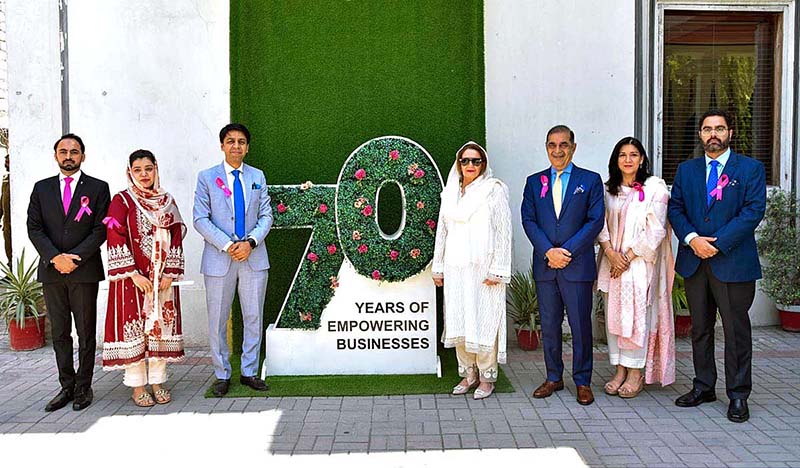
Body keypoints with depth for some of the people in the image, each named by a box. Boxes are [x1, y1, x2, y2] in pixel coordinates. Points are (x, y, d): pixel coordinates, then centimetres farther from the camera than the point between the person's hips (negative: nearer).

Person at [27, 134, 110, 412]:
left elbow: (100, 229, -4)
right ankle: (67, 386, 17)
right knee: (59, 333, 8)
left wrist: (75, 258, -13)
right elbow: (34, 228, 4)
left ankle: (84, 388, 12)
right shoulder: (42, 188, 12)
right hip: (51, 272, 3)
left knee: (86, 333, 3)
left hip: (84, 270, -3)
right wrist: (55, 258, -10)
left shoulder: (98, 188, 4)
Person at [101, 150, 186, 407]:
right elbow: (116, 241, -8)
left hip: (163, 278, 4)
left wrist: (171, 273, -4)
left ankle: (158, 382, 17)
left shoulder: (167, 201, 9)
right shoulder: (122, 201, -2)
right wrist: (134, 275, -14)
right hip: (132, 277, -3)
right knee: (134, 327, 1)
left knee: (161, 325, 6)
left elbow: (176, 239, 6)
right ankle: (138, 387, 11)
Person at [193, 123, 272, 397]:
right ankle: (222, 375, 19)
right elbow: (200, 220, -4)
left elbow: (266, 215, 5)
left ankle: (249, 372, 19)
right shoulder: (207, 177, 3)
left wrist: (250, 242, -12)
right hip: (219, 259, -2)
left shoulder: (257, 177, 10)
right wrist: (227, 246, -15)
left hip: (253, 257, 2)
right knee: (218, 320, 5)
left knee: (254, 318, 7)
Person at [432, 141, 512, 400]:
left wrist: (498, 269, -12)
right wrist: (438, 267, 14)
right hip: (456, 268, 5)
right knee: (459, 322, 8)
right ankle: (468, 374, 20)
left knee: (484, 321, -2)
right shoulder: (450, 192, 14)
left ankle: (487, 377, 11)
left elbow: (504, 231, -6)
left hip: (484, 268, -5)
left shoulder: (495, 190, -1)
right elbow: (442, 230, 17)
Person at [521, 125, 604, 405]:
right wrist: (548, 251, -11)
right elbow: (528, 220, 3)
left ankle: (583, 382, 16)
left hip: (578, 265, -2)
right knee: (549, 325, 10)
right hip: (544, 266, 3)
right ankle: (553, 378, 23)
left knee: (581, 325, 3)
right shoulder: (534, 182, 11)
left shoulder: (590, 180, 4)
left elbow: (595, 221, -4)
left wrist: (567, 251, -13)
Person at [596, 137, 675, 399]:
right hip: (612, 261, 4)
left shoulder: (655, 187, -1)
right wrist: (610, 252, -10)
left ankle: (636, 374, 6)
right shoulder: (607, 190, 12)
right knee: (613, 316, 5)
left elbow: (655, 228, -8)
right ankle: (620, 371, 14)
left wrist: (629, 255, -12)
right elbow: (601, 224, 6)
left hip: (640, 262, -4)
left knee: (637, 316, -4)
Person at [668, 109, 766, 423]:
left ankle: (738, 396, 13)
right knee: (700, 328, 12)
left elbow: (753, 211, -8)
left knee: (736, 331, 2)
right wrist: (692, 239, -11)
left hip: (733, 262, -4)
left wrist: (717, 243, -16)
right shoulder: (686, 170, 12)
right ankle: (703, 387, 24)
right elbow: (675, 208, 6)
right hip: (694, 262, 4)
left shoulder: (751, 169, 1)